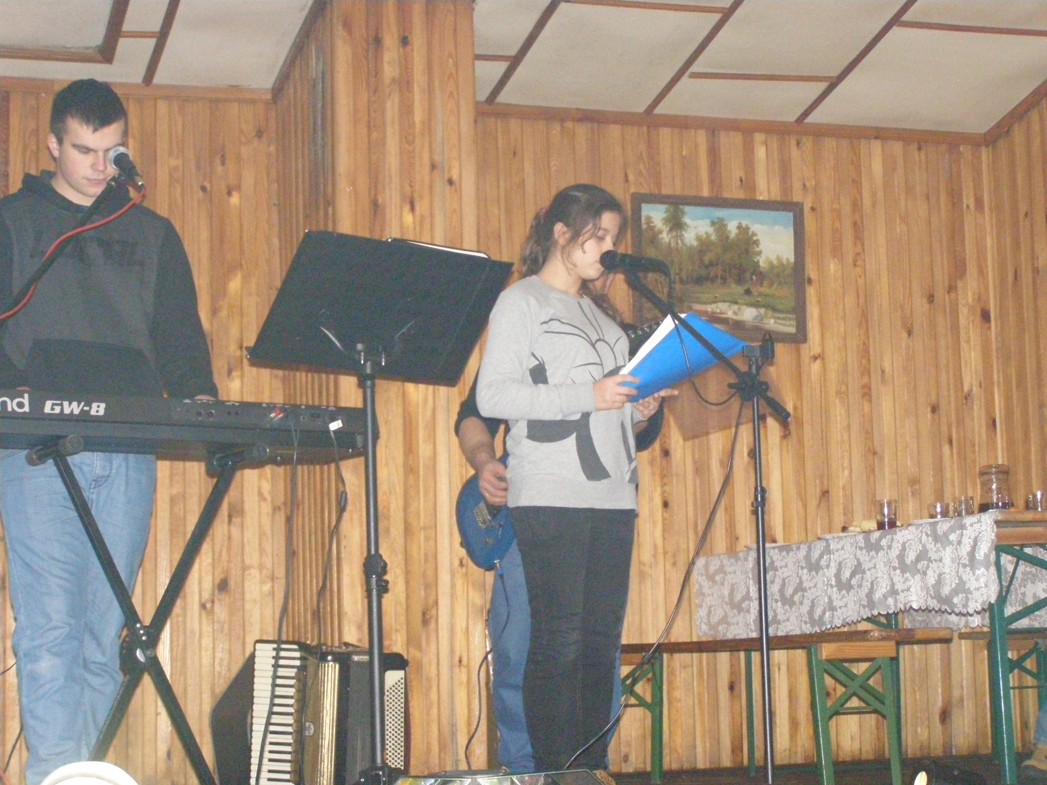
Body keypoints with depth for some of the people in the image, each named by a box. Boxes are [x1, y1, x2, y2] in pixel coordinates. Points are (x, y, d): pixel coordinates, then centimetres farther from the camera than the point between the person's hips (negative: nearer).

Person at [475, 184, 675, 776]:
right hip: (551, 498, -7)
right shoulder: (522, 301, 1)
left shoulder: (599, 312, 23)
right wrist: (589, 397, -16)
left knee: (603, 638, 5)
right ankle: (555, 773, -3)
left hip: (611, 497, 7)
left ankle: (594, 767, 10)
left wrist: (641, 407, 6)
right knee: (559, 639, -8)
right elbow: (493, 395, -11)